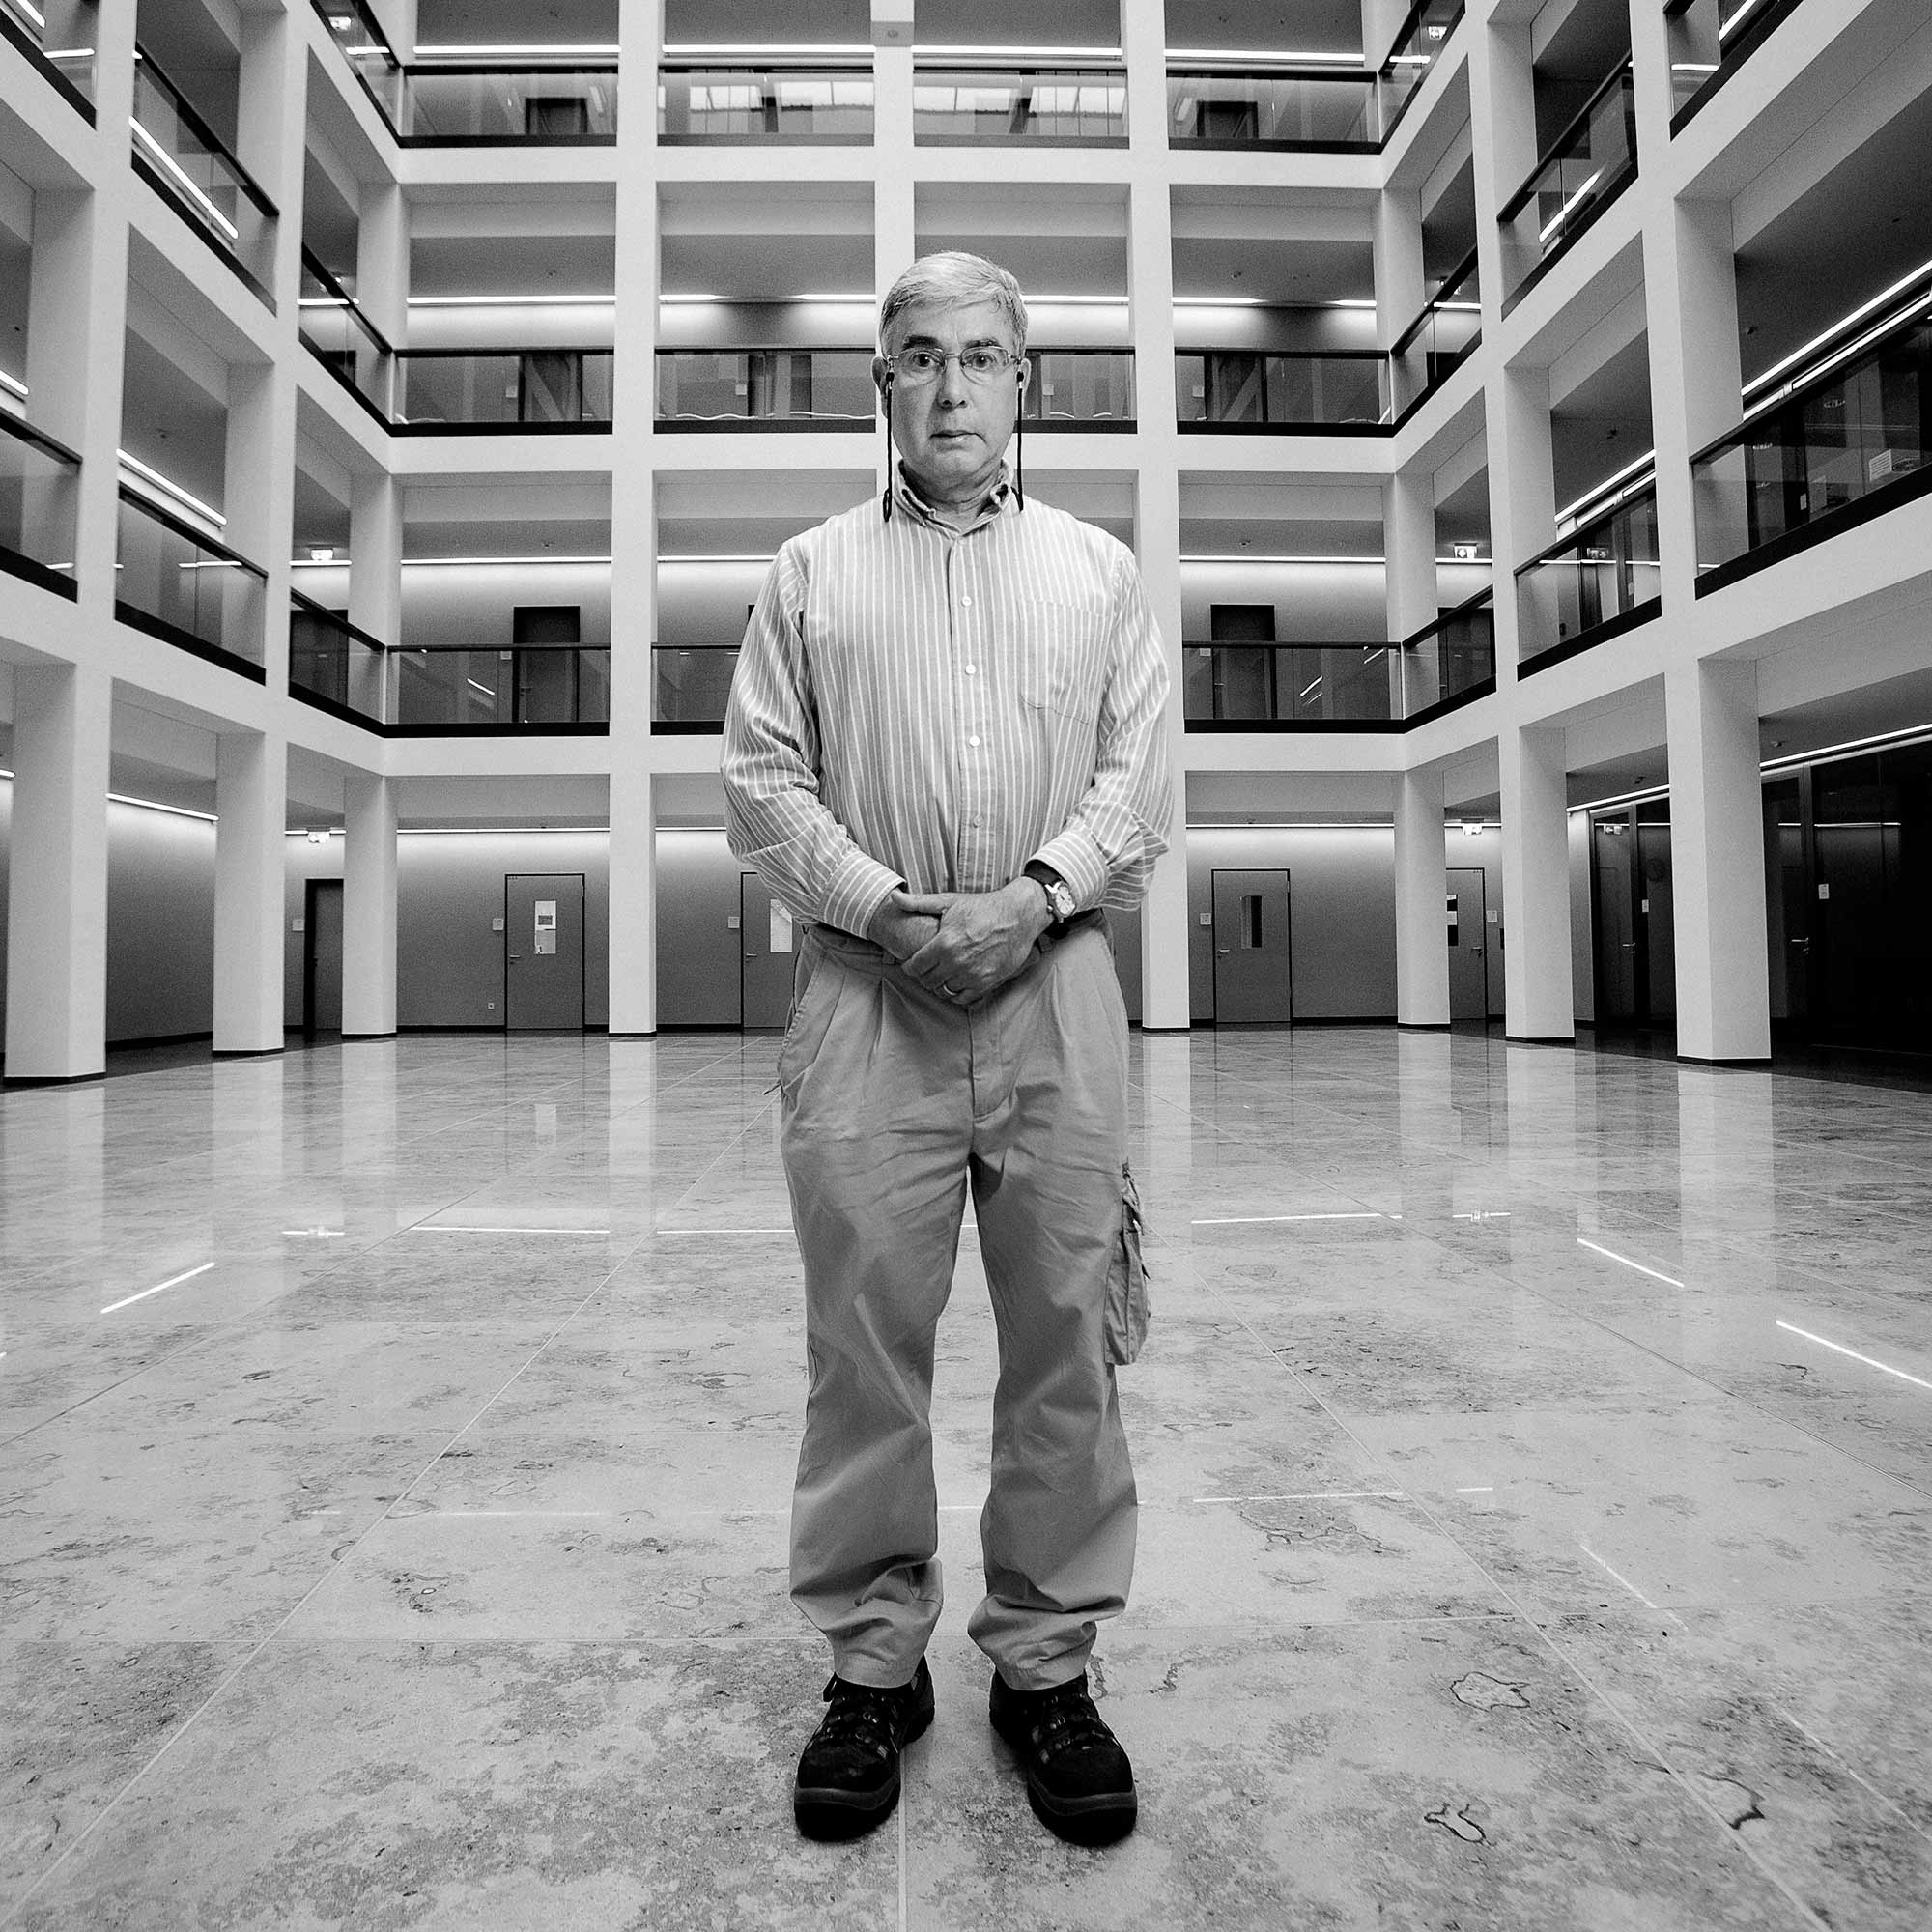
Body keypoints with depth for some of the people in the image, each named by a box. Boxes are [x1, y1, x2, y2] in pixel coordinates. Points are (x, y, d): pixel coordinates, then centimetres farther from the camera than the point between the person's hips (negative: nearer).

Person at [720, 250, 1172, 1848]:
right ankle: (872, 1661, 21)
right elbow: (762, 783, 6)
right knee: (863, 1336, 3)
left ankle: (1048, 1661, 21)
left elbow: (1138, 782, 7)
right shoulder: (811, 574, 15)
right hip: (867, 991, 0)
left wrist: (1033, 896, -11)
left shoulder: (1101, 571, 16)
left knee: (1067, 1337, 4)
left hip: (1056, 992, 1)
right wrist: (891, 907, -9)